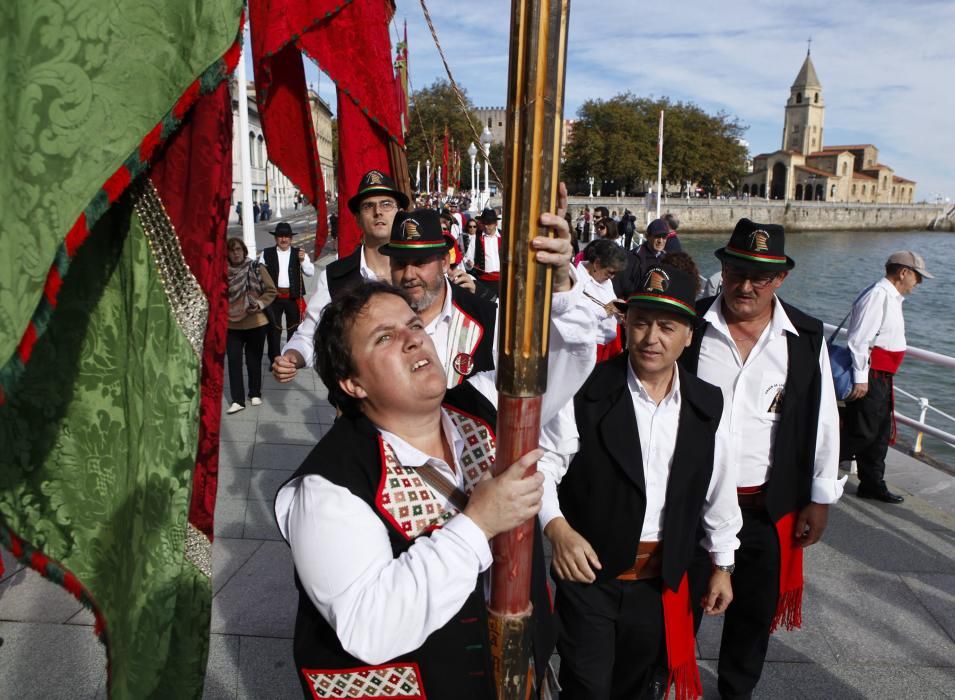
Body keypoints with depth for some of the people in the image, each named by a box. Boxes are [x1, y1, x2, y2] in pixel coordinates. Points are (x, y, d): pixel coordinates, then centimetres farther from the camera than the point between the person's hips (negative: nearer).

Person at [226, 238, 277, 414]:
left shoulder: (257, 268, -4)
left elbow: (271, 291, -1)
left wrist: (259, 304, -14)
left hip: (256, 323, 0)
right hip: (231, 324, 1)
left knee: (254, 360, 12)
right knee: (234, 361, -2)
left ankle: (255, 394, 28)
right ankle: (237, 400, 4)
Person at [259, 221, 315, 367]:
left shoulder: (299, 253, 4)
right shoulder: (266, 253, 3)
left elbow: (310, 272, -2)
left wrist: (303, 260, -19)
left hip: (293, 296, 0)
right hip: (273, 296, 0)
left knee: (294, 328, 10)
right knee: (273, 329, 6)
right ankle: (274, 359, 17)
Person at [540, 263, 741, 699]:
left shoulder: (707, 404, -2)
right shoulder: (588, 391, -15)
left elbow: (718, 489, 8)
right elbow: (544, 466, -15)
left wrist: (722, 564, 14)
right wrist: (558, 528, -31)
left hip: (661, 580, 4)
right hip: (589, 573, -4)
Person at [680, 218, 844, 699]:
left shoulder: (806, 338, -5)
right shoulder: (690, 325, -10)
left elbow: (821, 422, 2)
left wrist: (820, 499, 4)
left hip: (769, 506, 2)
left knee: (756, 610, 20)